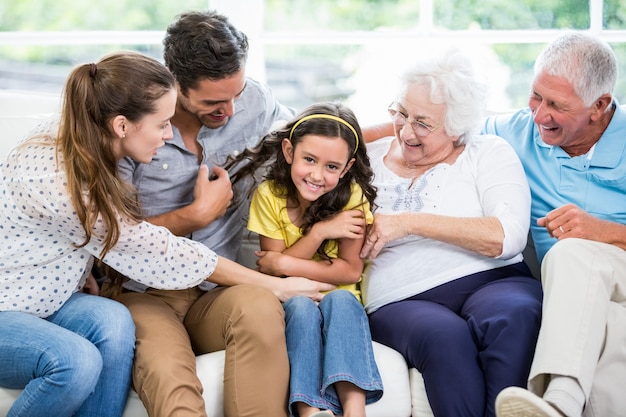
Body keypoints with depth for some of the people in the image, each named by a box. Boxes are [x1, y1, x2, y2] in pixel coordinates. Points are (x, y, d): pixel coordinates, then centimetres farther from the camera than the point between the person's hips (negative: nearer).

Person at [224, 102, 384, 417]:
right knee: (302, 308, -32)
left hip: (340, 300, 0)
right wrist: (319, 231, -22)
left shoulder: (352, 195, -9)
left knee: (340, 300, -33)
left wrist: (287, 264, -19)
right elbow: (272, 271, -8)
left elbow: (351, 271, -10)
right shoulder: (269, 195, -8)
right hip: (288, 303, 0)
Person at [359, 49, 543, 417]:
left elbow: (507, 237, -8)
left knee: (511, 317, -37)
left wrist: (410, 222, -10)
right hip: (402, 301, 1)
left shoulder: (489, 152, 11)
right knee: (445, 337, -35)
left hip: (491, 280, -1)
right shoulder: (368, 159, 21)